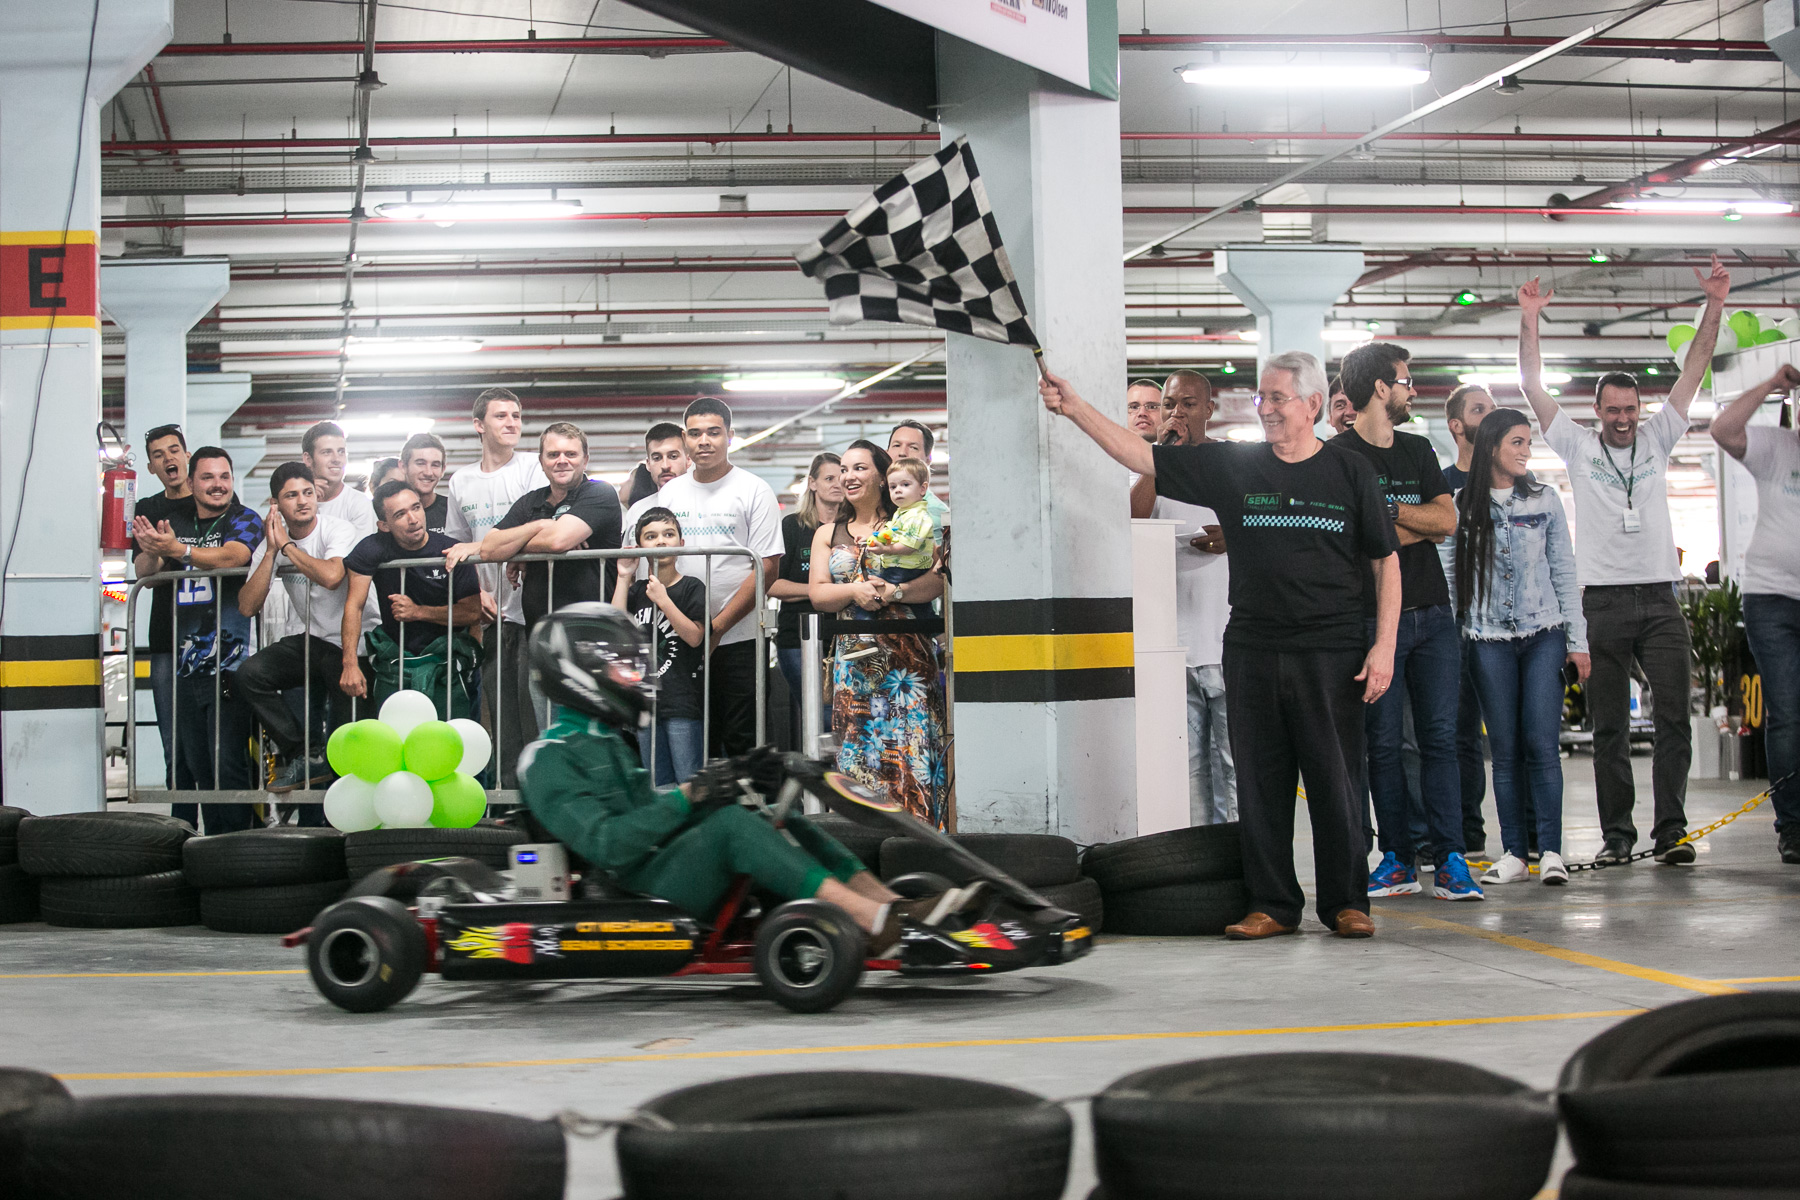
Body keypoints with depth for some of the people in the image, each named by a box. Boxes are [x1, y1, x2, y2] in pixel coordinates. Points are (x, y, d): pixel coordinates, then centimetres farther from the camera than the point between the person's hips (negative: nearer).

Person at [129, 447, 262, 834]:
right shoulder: (176, 521, 15)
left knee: (228, 761, -10)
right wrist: (151, 551, -18)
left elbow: (230, 557, -19)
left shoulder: (244, 520, 1)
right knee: (193, 762, 7)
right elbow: (147, 574, 7)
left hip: (228, 662, -5)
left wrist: (176, 549, -35)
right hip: (185, 663, 5)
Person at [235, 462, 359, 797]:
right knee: (249, 674, -17)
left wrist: (286, 545, -20)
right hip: (311, 640, 5)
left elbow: (331, 576, -35)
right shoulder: (270, 545, 1)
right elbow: (247, 607, -10)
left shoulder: (339, 530, -13)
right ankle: (304, 757, -10)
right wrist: (272, 550, -16)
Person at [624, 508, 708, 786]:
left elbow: (695, 636, -13)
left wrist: (663, 600, -18)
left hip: (683, 700, -5)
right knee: (659, 786, 12)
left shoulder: (691, 588, -3)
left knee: (690, 783, -8)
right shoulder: (636, 591, 11)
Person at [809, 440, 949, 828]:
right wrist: (855, 591, -12)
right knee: (859, 749, -3)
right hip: (854, 656, 3)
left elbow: (937, 580, -4)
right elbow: (818, 593, 8)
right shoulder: (828, 534, 18)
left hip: (907, 657, -3)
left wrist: (893, 592, -19)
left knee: (909, 745, -10)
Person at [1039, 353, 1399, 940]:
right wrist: (1075, 408, -2)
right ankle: (1272, 905, 15)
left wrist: (1384, 646, -2)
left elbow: (1387, 562, 6)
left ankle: (1346, 902, 13)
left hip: (1331, 655, -2)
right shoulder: (1232, 466, 8)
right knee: (1260, 784, 6)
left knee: (1336, 783, 1)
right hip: (1251, 652, 2)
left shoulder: (1351, 472, 4)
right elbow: (1140, 456, 6)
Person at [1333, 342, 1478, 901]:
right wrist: (1417, 522, -2)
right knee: (1383, 742, 0)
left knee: (1440, 737, 0)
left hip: (1432, 613, 5)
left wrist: (1389, 509, -7)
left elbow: (1447, 519, 5)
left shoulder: (1418, 450, 16)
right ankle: (1398, 859, 8)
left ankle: (1449, 860, 0)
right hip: (1374, 618, -5)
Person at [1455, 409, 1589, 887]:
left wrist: (1578, 640, 6)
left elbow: (1564, 572, 10)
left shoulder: (1545, 500, 9)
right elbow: (1450, 573, 7)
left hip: (1544, 634, 0)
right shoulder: (1463, 506, 5)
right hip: (1489, 639, 0)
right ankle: (1514, 853, 6)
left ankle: (1550, 851, -6)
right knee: (1505, 749, 1)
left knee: (1542, 743, -8)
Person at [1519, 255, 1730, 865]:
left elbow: (1693, 372, 7)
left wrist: (1715, 306, -2)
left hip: (1659, 598, 1)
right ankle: (1617, 833, 8)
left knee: (1674, 716, -6)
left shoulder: (1656, 440, 12)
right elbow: (1534, 388, 2)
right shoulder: (1578, 446, 7)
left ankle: (1670, 830, -3)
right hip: (1603, 602, -1)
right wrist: (1529, 323, -7)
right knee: (1609, 727, 3)